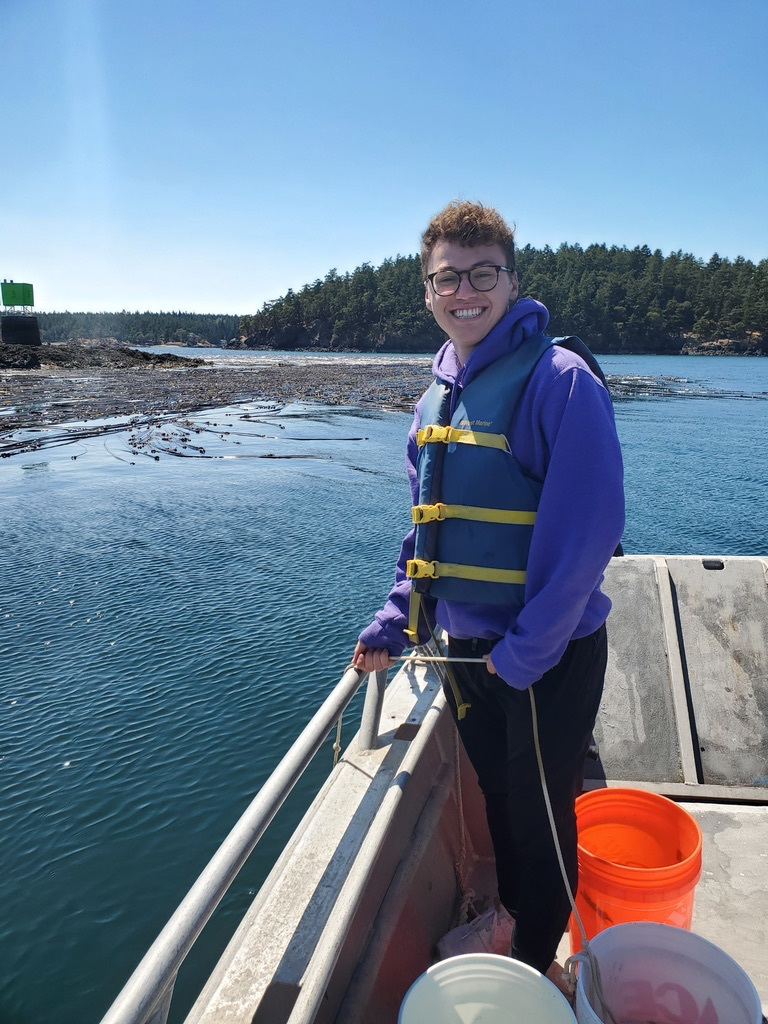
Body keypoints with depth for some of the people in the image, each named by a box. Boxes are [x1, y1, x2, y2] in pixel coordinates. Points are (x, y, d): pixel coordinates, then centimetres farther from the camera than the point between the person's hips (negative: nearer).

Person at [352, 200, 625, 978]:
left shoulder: (557, 377, -17)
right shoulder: (436, 396, 6)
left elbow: (587, 528, -21)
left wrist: (528, 648, -19)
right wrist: (394, 622, 8)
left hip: (546, 656, -6)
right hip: (465, 648, 6)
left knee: (540, 821, 14)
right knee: (496, 804, 24)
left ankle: (536, 971, 41)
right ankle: (506, 930, 50)